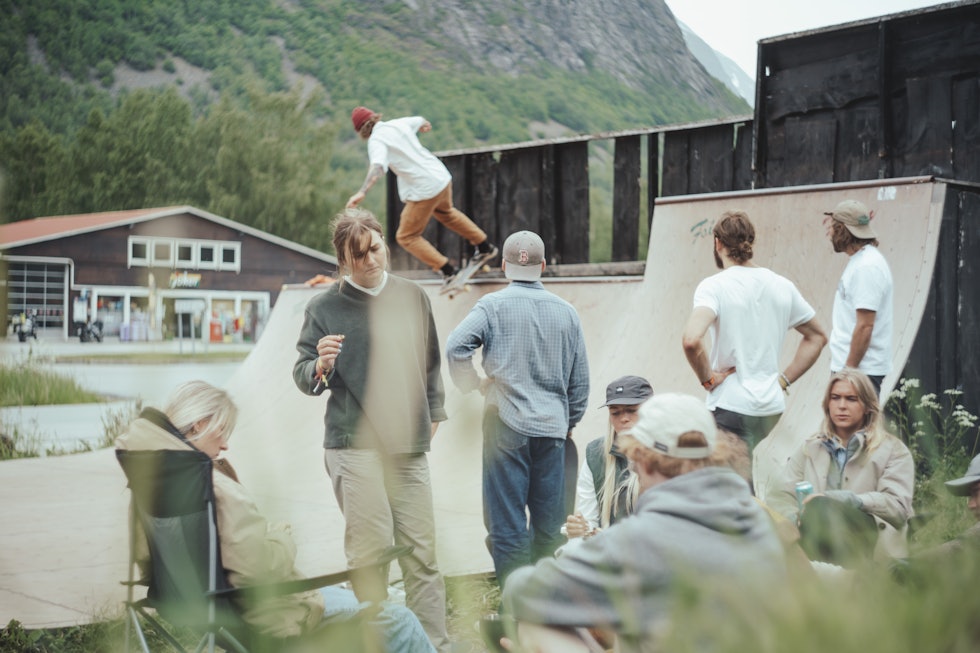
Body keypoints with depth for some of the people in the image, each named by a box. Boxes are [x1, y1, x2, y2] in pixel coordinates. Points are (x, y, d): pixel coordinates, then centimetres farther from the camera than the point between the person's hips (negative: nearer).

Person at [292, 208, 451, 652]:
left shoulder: (413, 297, 11)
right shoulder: (324, 307, 1)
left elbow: (431, 362, 23)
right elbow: (302, 376, 1)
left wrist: (432, 413, 17)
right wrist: (320, 367, -20)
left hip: (409, 447, 4)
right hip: (354, 446, -4)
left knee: (422, 553, 5)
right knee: (371, 551, -9)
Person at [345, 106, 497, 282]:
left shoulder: (376, 141, -13)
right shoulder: (398, 123, 9)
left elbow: (377, 167, -34)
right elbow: (419, 120, 32)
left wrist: (362, 192, -46)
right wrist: (425, 124, 57)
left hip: (423, 191, -8)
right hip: (442, 177, 8)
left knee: (406, 237, 8)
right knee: (445, 212, 38)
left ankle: (448, 271, 4)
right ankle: (485, 246, 48)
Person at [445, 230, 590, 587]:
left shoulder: (493, 305, -2)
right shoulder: (566, 312, 10)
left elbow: (456, 346, -15)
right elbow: (580, 379, 13)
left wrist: (473, 383, 3)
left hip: (506, 423, -4)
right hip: (552, 427, 4)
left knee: (506, 521, 0)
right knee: (550, 521, 10)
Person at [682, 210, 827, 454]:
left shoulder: (714, 286, -11)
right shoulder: (782, 286, 8)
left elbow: (691, 340, -28)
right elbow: (817, 337, 18)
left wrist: (707, 378, -11)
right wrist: (784, 380, 14)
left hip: (732, 409, -6)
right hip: (772, 407, 6)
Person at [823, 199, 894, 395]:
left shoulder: (867, 266, -16)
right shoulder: (859, 260, 14)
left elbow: (865, 325, -21)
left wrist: (849, 370, -20)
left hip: (860, 370, -10)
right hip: (848, 365, 10)